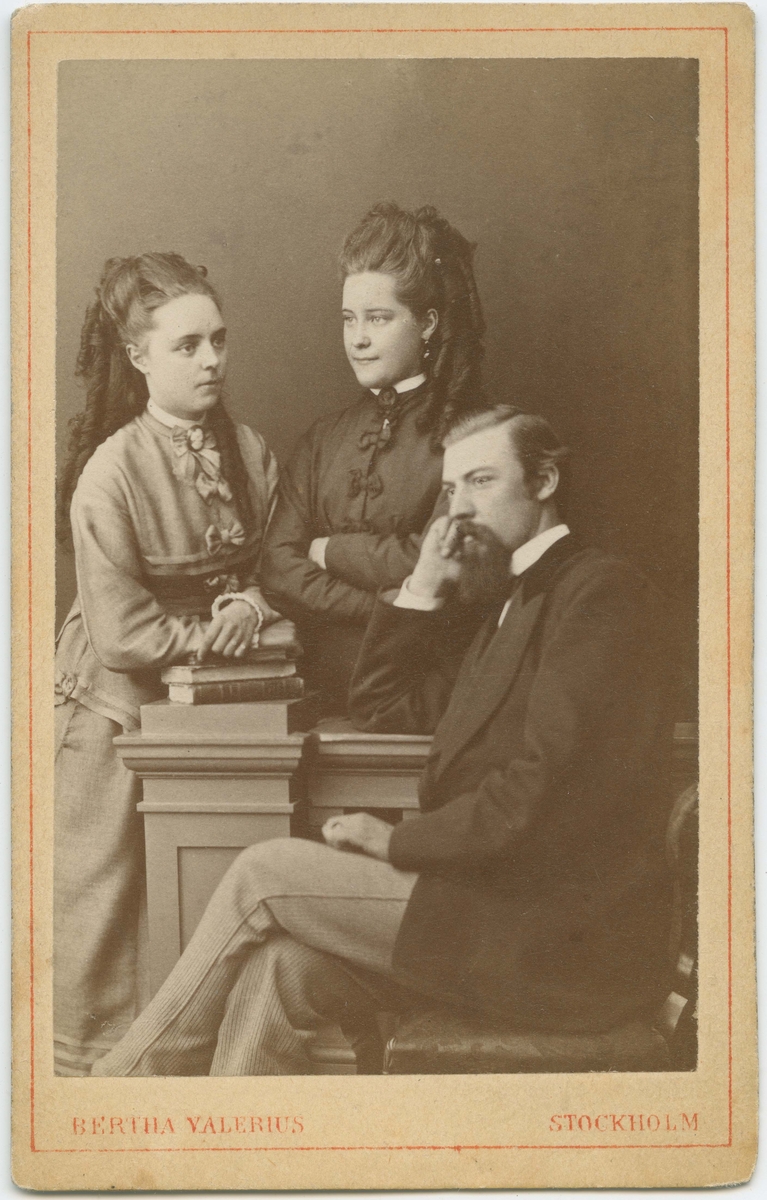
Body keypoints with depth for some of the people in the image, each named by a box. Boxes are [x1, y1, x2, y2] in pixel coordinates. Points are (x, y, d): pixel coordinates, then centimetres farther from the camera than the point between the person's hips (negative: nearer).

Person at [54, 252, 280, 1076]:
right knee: (101, 892, 5)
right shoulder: (110, 474, -19)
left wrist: (251, 607, -12)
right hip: (118, 703, -5)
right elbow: (124, 633, -19)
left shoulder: (248, 451, -3)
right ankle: (87, 1057, 21)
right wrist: (214, 633, -15)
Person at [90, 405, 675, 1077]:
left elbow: (547, 786, -20)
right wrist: (425, 586, 14)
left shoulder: (600, 591, -10)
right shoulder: (516, 602, 21)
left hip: (564, 938, -8)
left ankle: (130, 1076, 9)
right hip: (500, 899, 8)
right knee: (278, 968, -10)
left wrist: (399, 840, -11)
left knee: (265, 873, -7)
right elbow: (382, 707, 25)